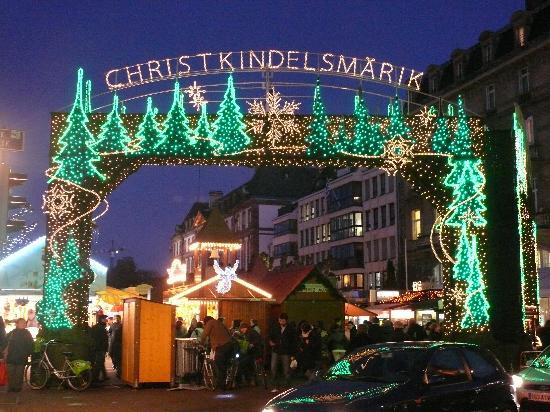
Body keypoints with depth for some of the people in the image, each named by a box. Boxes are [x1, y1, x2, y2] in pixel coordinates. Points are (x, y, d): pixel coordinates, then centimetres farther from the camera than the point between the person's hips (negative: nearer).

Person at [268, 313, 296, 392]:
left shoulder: (290, 330, 1)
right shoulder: (275, 328, 6)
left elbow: (293, 343, 4)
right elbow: (270, 337, 18)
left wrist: (292, 355, 0)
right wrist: (270, 342, -5)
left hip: (286, 353, -2)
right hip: (276, 352, 2)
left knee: (286, 371, 3)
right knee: (273, 369, -7)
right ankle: (275, 387, 1)